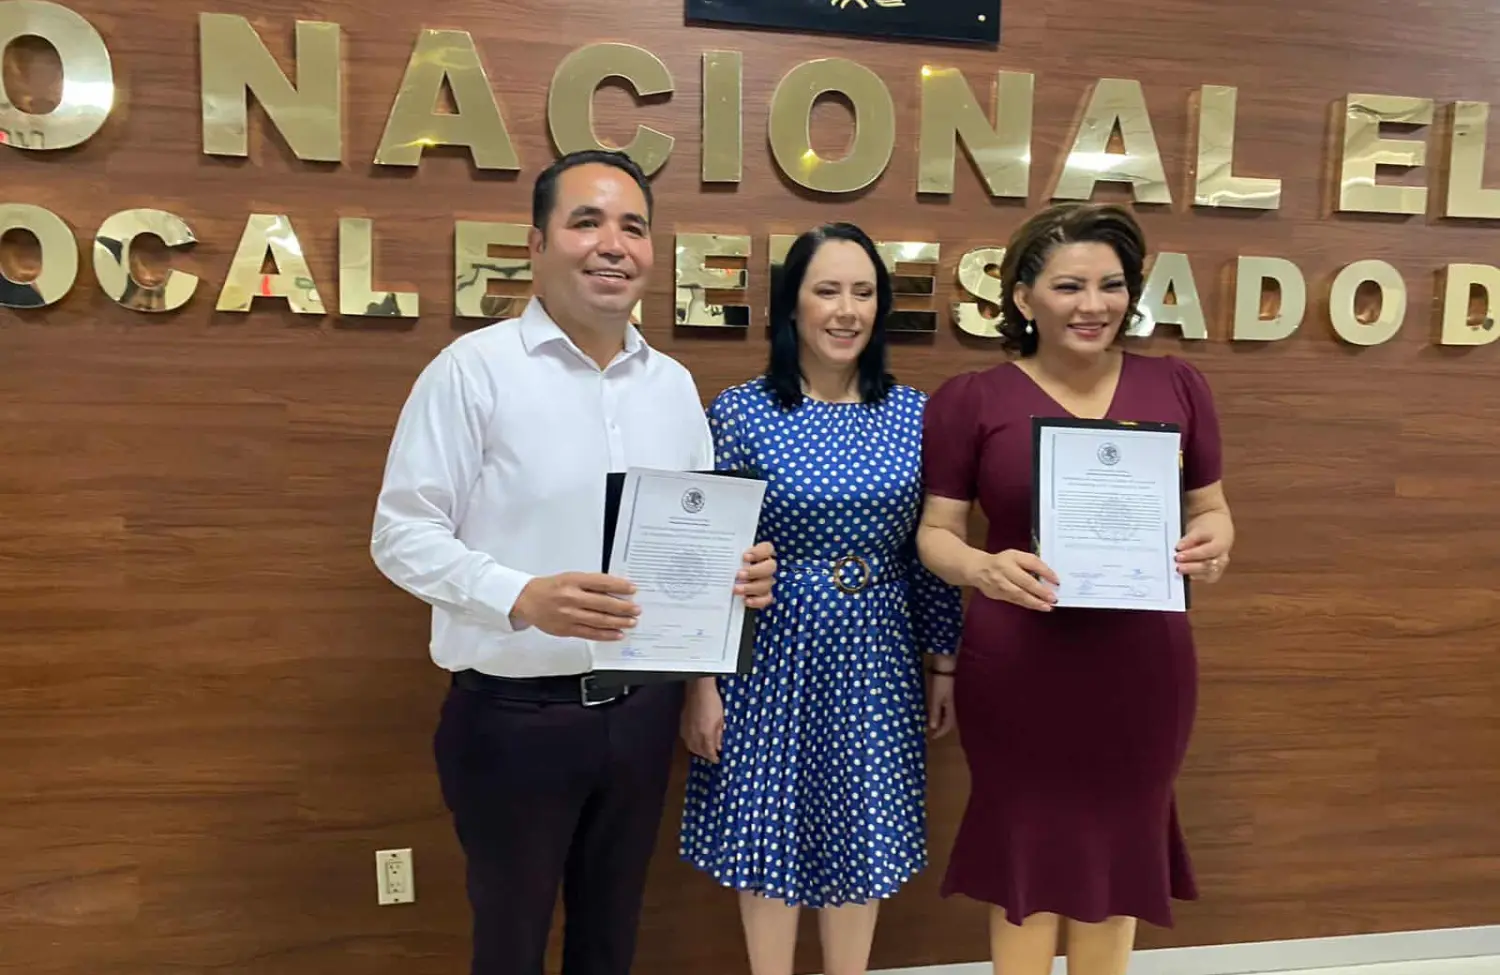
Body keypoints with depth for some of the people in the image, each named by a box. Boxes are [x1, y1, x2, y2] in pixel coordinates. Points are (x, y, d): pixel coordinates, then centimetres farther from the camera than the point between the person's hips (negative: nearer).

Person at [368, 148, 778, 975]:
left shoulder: (673, 384, 7)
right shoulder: (472, 368, -11)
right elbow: (402, 535, -13)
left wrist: (738, 567, -9)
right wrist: (522, 597, -29)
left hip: (641, 708, 5)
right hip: (514, 716, -5)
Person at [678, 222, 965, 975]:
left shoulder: (912, 414, 1)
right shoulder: (739, 412, -8)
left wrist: (945, 663, 8)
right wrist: (701, 681, -8)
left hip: (873, 657, 3)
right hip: (771, 654, -2)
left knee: (861, 837, 15)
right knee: (769, 832, 11)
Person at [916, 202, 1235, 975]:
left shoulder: (1177, 387, 3)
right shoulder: (972, 399, -4)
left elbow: (1210, 508, 10)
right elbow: (935, 531, -2)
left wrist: (1213, 542, -13)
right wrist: (982, 568, -24)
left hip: (1142, 666, 3)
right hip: (1018, 670, -2)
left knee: (1121, 853, 18)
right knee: (1026, 858, 11)